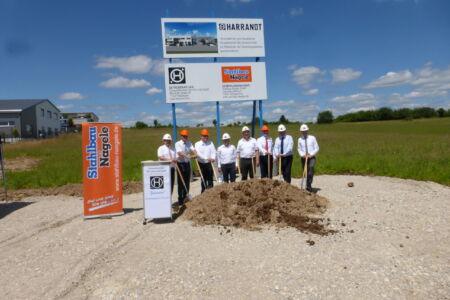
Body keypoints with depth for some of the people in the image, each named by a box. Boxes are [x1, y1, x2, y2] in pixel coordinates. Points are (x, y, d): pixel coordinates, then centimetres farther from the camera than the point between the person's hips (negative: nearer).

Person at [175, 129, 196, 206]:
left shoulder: (189, 143, 10)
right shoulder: (178, 144, -6)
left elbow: (193, 151, -2)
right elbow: (179, 153, -20)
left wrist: (194, 153, -25)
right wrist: (187, 156, -35)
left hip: (187, 163, 5)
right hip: (180, 164, -5)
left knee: (187, 182, 9)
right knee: (181, 183, -1)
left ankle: (185, 198, 22)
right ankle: (180, 201, 5)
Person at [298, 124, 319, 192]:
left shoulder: (312, 138, 0)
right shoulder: (300, 139, 4)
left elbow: (316, 148, 2)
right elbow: (299, 149, 9)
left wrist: (311, 154, -12)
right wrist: (303, 155, -10)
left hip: (311, 157, -2)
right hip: (303, 158, 2)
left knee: (311, 168, -25)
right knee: (306, 173, 5)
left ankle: (309, 186, -23)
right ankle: (308, 186, 20)